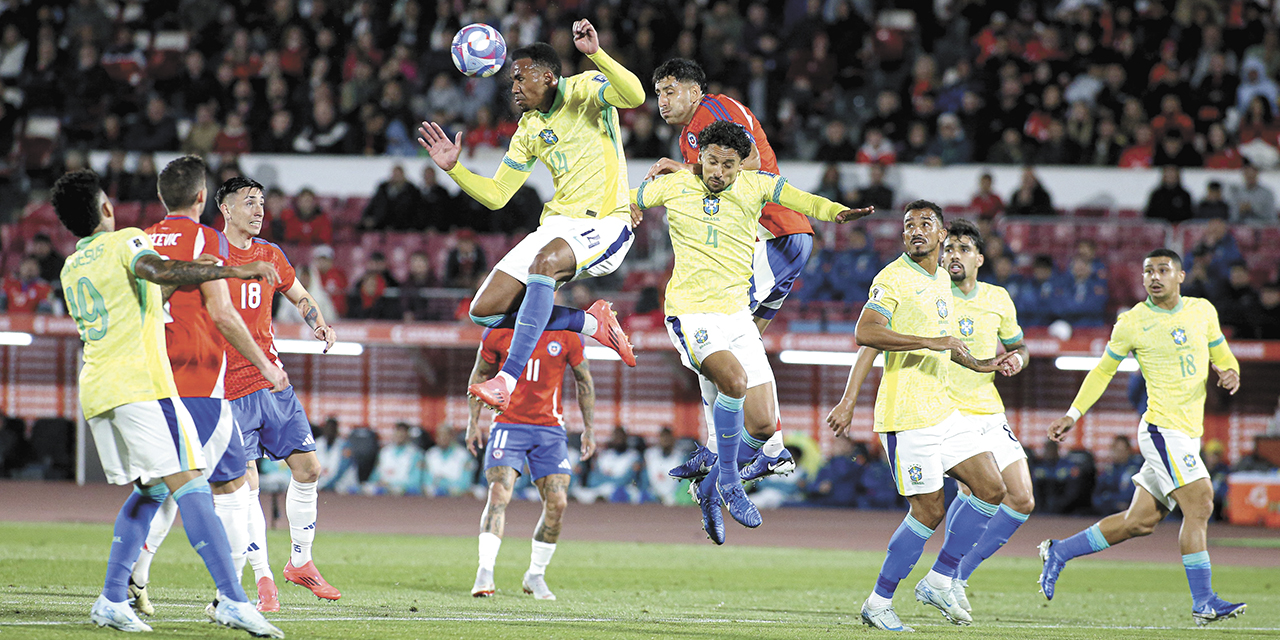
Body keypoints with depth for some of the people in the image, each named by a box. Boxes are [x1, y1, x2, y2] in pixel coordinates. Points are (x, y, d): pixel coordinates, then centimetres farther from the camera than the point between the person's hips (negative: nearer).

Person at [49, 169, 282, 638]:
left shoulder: (70, 268, 21)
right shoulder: (126, 242, -1)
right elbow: (158, 271, -23)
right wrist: (233, 270, -25)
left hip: (94, 389, 8)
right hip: (140, 384, -8)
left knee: (151, 489, 17)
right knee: (189, 486, -13)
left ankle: (112, 599, 8)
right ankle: (232, 599, -24)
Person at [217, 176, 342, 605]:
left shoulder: (270, 256, 10)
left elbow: (301, 298, 25)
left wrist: (319, 324, 5)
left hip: (272, 380, 5)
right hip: (229, 388, -5)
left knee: (308, 469, 3)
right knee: (246, 484, -9)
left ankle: (300, 562, 19)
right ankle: (263, 578, -2)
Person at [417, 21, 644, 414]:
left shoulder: (584, 91, -4)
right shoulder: (529, 129, 14)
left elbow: (635, 95, -26)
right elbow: (496, 195, 17)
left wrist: (595, 53, -37)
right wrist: (454, 168, 3)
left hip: (605, 224, -8)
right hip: (558, 224, 8)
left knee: (544, 262, -38)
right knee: (485, 311, -5)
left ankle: (509, 378, -41)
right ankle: (591, 322, 9)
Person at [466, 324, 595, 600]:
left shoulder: (567, 335, -3)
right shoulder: (498, 331, -4)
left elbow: (584, 380, 11)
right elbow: (480, 374, 11)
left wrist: (589, 429, 12)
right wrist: (473, 422, 8)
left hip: (550, 429, 1)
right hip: (508, 424, -1)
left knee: (557, 503, -7)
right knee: (499, 494, -19)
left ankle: (535, 576, 11)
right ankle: (485, 573, -21)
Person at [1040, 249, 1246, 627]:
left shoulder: (1202, 311, 9)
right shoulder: (1131, 323, -3)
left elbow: (1222, 356, 19)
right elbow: (1103, 371, 9)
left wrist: (1229, 373, -4)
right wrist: (1073, 414, 6)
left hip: (1189, 434, 6)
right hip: (1162, 428, -6)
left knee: (1139, 522, 9)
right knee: (1199, 505, -17)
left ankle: (1058, 553, 23)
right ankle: (1203, 603, -14)